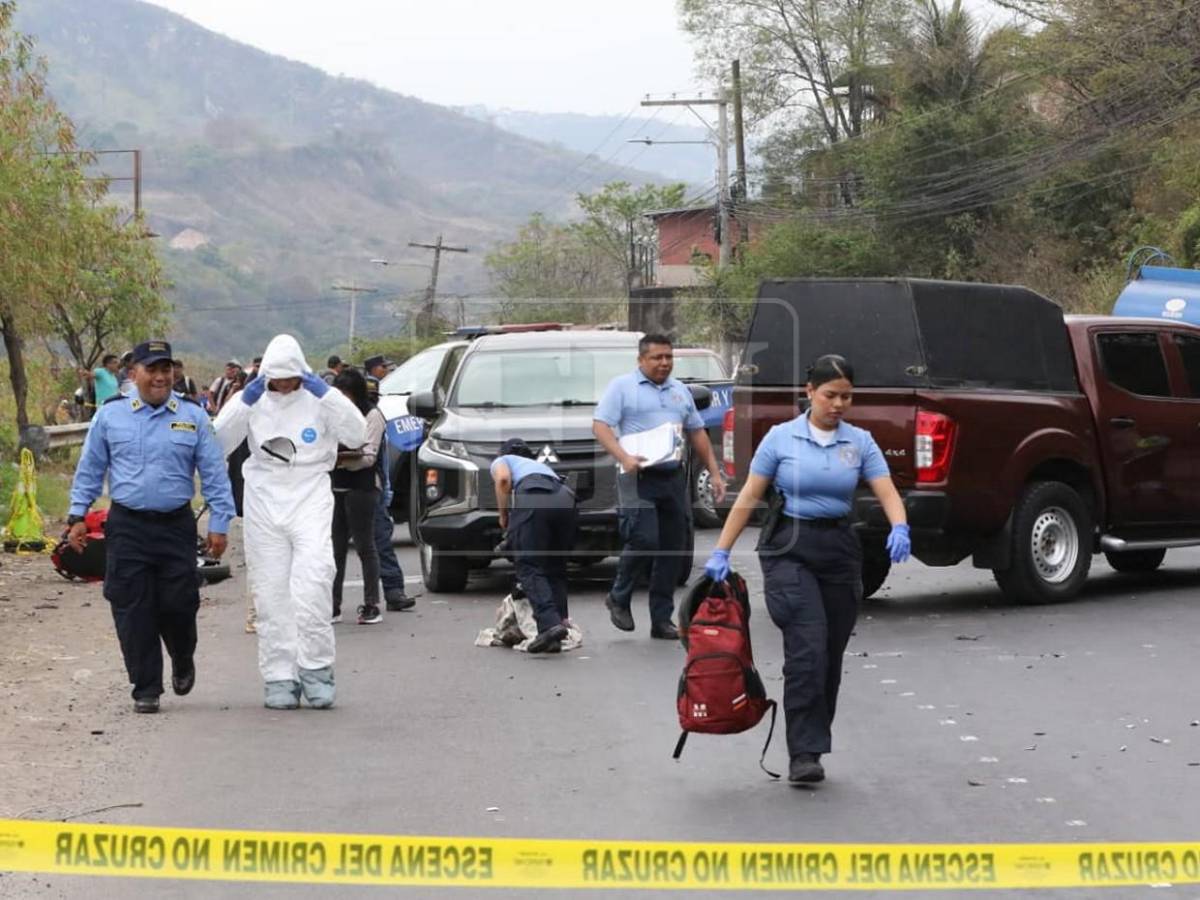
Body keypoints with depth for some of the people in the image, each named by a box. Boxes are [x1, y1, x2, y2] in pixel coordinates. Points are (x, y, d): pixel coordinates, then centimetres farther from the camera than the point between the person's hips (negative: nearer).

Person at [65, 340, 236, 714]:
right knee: (133, 612, -2)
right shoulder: (110, 416, 5)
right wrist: (77, 517, 5)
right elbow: (89, 471, 10)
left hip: (177, 526, 0)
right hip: (127, 528, 0)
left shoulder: (194, 418, 4)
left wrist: (219, 524, -1)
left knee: (178, 605, 0)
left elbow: (214, 475, 4)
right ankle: (146, 690, 7)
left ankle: (183, 663, 31)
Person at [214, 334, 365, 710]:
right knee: (271, 594, 2)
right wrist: (244, 402, -12)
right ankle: (279, 678, 8)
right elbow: (218, 443, -2)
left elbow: (357, 436, -8)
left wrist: (326, 394, -13)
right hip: (264, 504, 2)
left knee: (312, 587, -16)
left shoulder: (318, 400, 2)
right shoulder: (251, 400, 6)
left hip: (309, 500, -2)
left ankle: (316, 670, -5)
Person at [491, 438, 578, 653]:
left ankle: (550, 624, -24)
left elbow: (503, 478, 4)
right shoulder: (542, 466, 44)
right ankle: (560, 619, 2)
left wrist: (503, 515, 17)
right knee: (556, 569, 16)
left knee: (530, 568, -6)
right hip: (565, 498, 5)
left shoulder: (501, 460, 31)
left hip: (532, 499, -5)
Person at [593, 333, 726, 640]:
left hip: (673, 477, 6)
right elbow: (600, 425, -7)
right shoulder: (622, 386, 1)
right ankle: (619, 598, 5)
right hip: (638, 477, -6)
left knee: (672, 548, 4)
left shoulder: (680, 391, 19)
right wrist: (624, 458, -22)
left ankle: (662, 620, 10)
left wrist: (715, 473, 17)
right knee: (644, 540, -18)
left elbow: (697, 433, 24)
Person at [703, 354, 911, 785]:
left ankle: (813, 745, 21)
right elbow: (748, 498, -1)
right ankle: (804, 754, -18)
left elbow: (887, 493, -5)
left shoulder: (860, 442, 4)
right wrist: (721, 551, -7)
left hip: (840, 551, 4)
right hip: (789, 548, -4)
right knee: (807, 651, -17)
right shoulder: (781, 438, -2)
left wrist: (899, 528, -26)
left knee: (830, 657, 7)